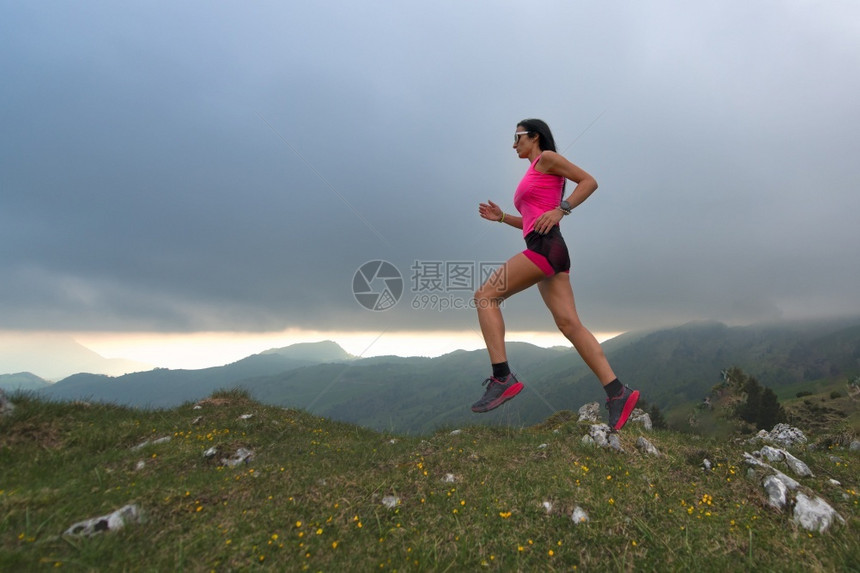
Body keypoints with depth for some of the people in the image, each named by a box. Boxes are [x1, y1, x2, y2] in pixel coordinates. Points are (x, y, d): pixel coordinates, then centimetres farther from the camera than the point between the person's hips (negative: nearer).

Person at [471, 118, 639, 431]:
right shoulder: (533, 176, 31)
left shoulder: (547, 158, 6)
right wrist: (501, 217, 19)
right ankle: (617, 392, -3)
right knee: (569, 323, -1)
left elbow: (589, 182, -2)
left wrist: (560, 210, -14)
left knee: (485, 296, -11)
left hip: (545, 246, -9)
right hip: (545, 251, 9)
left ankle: (502, 378, -16)